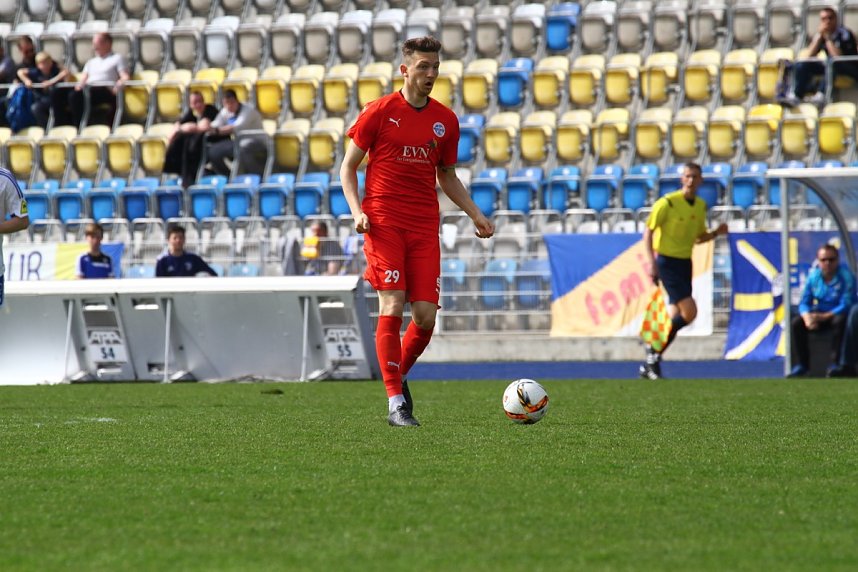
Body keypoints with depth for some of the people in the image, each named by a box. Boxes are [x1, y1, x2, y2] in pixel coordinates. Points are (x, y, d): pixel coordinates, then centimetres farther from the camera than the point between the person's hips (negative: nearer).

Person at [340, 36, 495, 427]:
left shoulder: (445, 121, 11)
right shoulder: (380, 112, -1)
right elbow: (348, 166, 4)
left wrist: (475, 215, 12)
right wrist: (357, 211, -10)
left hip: (424, 226, 4)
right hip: (384, 222, -4)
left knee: (426, 315, -4)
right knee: (392, 308, -11)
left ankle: (399, 376, 23)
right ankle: (396, 402, -7)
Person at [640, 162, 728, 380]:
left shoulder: (701, 206, 9)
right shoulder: (667, 203, -12)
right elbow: (648, 231, -10)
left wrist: (716, 232, 1)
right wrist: (651, 262, -18)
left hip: (685, 263, 7)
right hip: (666, 261, -7)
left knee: (676, 318, 6)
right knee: (689, 312, -19)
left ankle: (650, 364, 16)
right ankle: (654, 351, -3)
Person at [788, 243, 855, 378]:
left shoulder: (846, 276, -15)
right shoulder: (813, 276, -1)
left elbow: (846, 305, -21)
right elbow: (804, 302, -1)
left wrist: (824, 317, -30)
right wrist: (807, 317, -25)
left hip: (838, 314, -4)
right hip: (819, 314, 4)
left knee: (840, 321, -39)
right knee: (796, 324, -19)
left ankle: (836, 364, -31)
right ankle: (800, 365, -14)